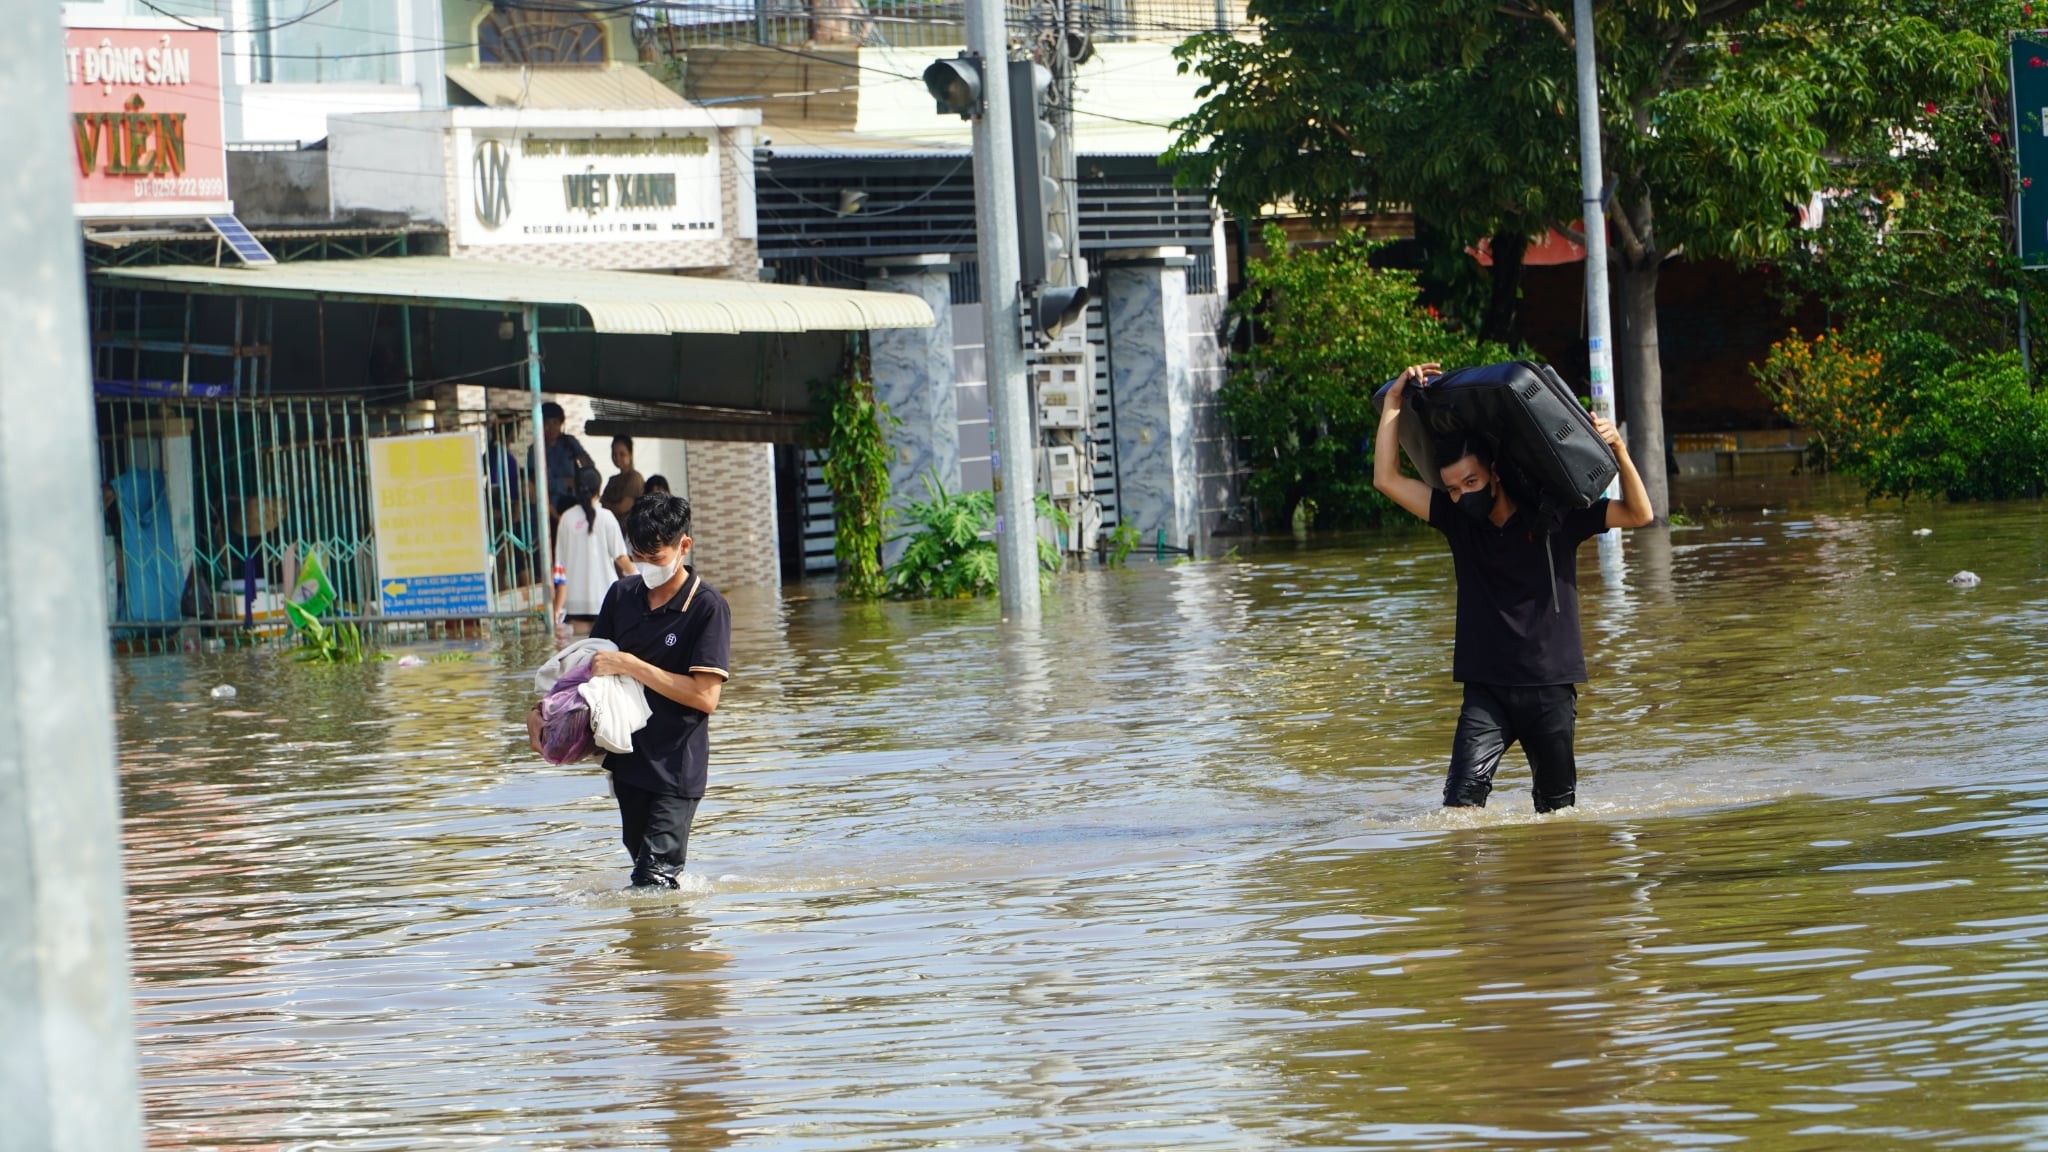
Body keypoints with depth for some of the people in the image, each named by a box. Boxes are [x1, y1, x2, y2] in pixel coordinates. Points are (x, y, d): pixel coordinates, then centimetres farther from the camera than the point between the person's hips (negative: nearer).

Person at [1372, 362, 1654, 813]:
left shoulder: (1555, 517, 0)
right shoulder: (1458, 521, 5)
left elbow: (1639, 515, -1)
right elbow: (1387, 479, 0)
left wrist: (1619, 452, -15)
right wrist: (1394, 399, -2)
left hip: (1551, 687, -1)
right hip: (1486, 690, 1)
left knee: (1558, 808, 7)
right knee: (1464, 789, -18)